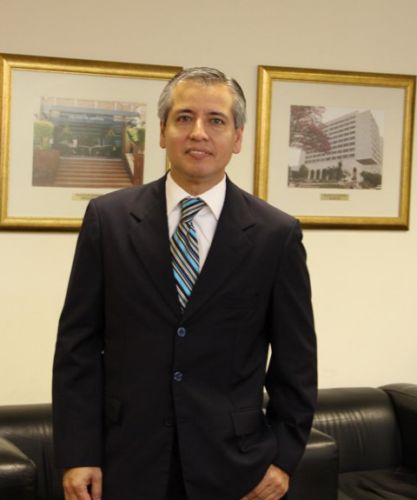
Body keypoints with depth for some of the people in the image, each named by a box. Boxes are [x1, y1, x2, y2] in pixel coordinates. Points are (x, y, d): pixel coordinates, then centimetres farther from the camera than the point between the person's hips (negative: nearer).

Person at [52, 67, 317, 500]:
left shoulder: (277, 234, -3)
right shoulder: (108, 218, -1)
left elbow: (295, 357, 2)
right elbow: (79, 342, -1)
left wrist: (283, 457, -1)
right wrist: (77, 454, -6)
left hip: (232, 464, 0)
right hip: (127, 463, 0)